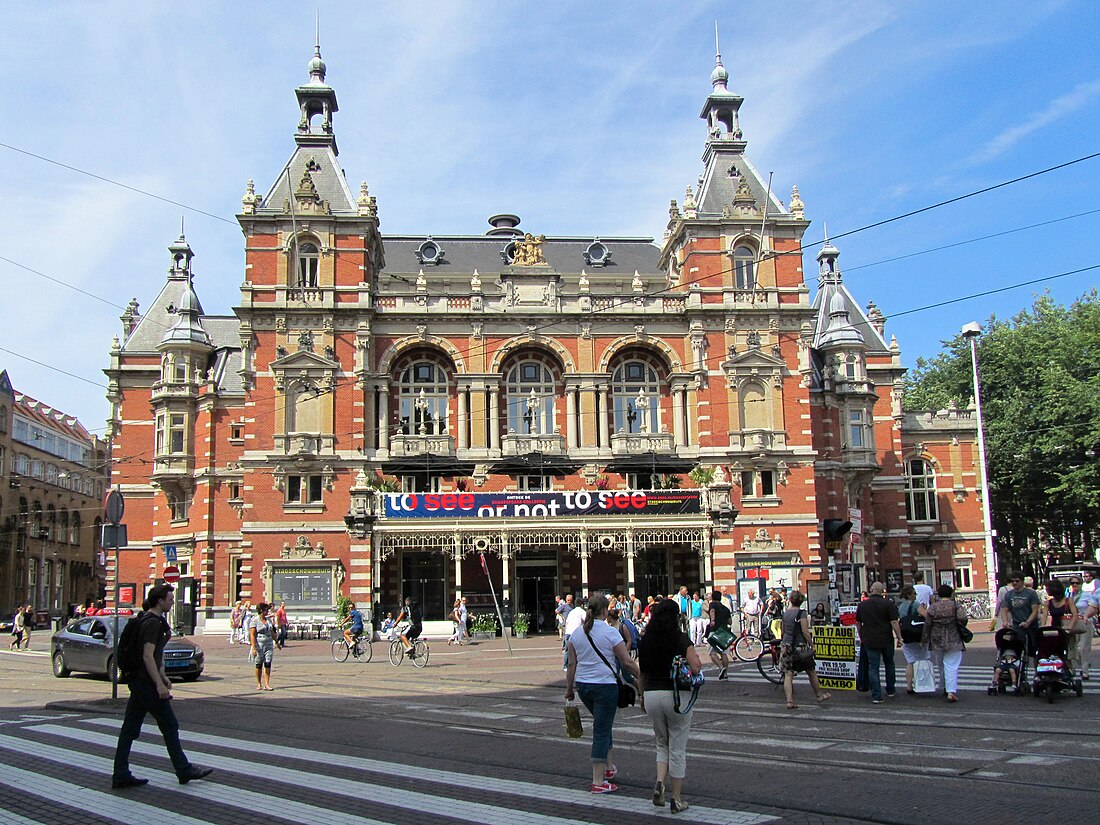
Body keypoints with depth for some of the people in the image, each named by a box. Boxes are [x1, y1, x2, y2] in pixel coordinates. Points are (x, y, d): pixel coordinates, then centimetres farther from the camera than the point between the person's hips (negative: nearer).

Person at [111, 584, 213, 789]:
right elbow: (148, 656, -22)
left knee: (130, 728, 9)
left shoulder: (149, 620, 15)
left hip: (137, 681, 10)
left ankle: (120, 775, 12)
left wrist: (163, 676, 22)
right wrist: (159, 684, -22)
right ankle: (184, 771, 10)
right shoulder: (153, 623, -17)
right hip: (146, 682, -10)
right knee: (169, 726, 1)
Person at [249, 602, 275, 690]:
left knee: (268, 664, -4)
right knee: (259, 665, 6)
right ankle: (259, 684, 20)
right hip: (259, 644, -5)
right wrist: (253, 648, -20)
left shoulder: (268, 620, 11)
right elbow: (252, 635, -14)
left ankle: (266, 684, -4)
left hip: (269, 645, 5)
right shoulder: (254, 620, -8)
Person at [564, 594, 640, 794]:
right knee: (602, 731, 0)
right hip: (605, 685, -6)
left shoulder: (576, 633, 4)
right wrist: (642, 677, 3)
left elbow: (571, 664, 6)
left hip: (583, 686, 6)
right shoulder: (610, 633, -12)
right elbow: (627, 662, -10)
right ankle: (598, 782, 2)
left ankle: (608, 767, 34)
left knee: (603, 725, 26)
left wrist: (569, 688, 14)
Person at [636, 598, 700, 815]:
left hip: (651, 695, 4)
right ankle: (676, 799, 13)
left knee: (662, 744, 21)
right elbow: (696, 668, -18)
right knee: (677, 749, 7)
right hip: (676, 696, -4)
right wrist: (697, 658, 4)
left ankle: (660, 782, 0)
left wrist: (641, 696, 21)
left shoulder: (645, 642, 3)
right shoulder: (681, 640, -10)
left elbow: (641, 673, 10)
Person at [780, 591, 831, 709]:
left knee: (788, 675, 0)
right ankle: (819, 696, 29)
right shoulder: (801, 613, -10)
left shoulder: (785, 613, 7)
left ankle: (789, 701, -11)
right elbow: (805, 632, -15)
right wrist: (812, 645, -7)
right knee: (811, 672, 15)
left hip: (786, 646, 4)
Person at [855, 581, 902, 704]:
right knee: (889, 664, 19)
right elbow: (894, 622, -12)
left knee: (873, 667, 1)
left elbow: (858, 623, 13)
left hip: (870, 641, 1)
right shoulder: (888, 604, -7)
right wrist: (899, 638, -5)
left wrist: (861, 637, 25)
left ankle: (876, 696, -5)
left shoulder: (862, 605, 5)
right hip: (886, 640, -1)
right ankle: (890, 690, 31)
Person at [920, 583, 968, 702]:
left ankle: (941, 687, 31)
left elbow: (927, 625, -1)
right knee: (952, 667, -2)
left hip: (936, 641, 2)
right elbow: (962, 618, -21)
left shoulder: (932, 608, -2)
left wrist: (925, 640, 9)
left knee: (938, 666, 17)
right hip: (953, 641, -2)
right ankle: (951, 691, -14)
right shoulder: (956, 606, -5)